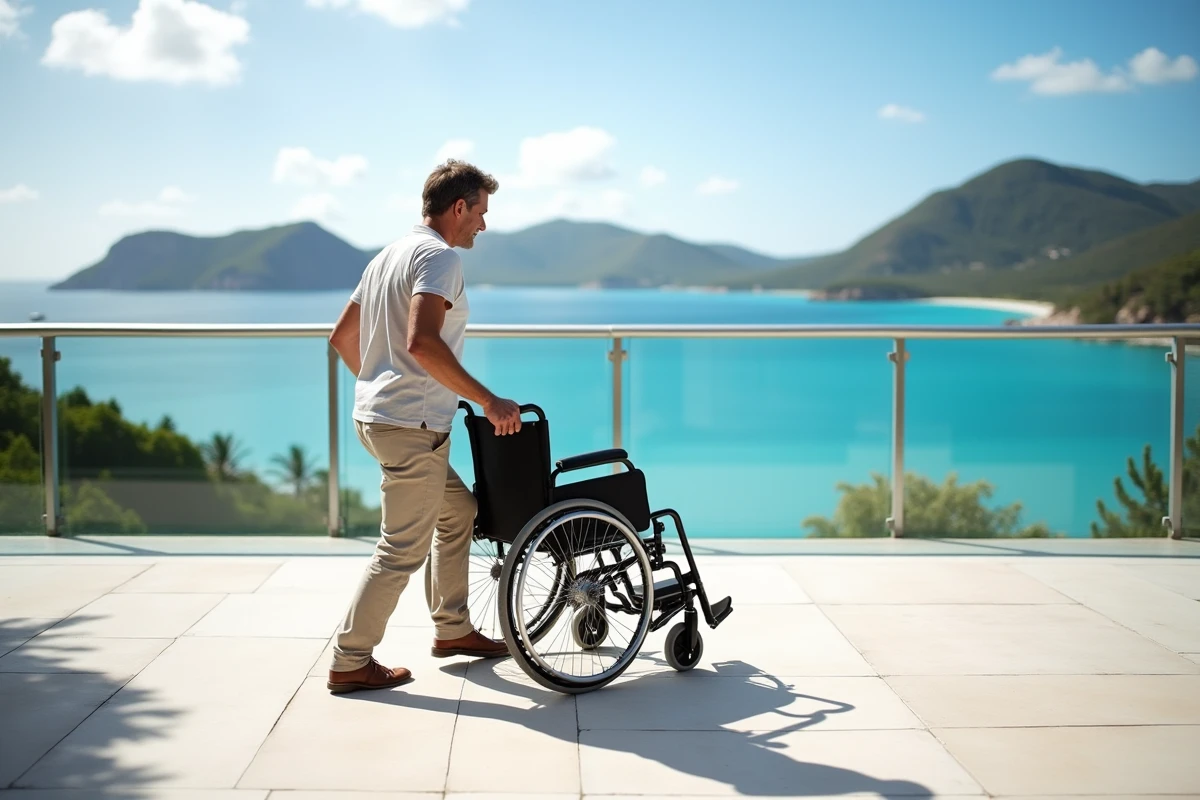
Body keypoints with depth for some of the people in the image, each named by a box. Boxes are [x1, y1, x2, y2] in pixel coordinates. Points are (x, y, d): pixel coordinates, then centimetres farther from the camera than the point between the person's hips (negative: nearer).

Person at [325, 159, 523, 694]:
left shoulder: (390, 255, 17)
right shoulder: (441, 257, -13)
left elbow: (341, 337, 22)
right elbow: (421, 342, -29)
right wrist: (488, 401, -25)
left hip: (376, 414, 10)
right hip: (411, 426, -10)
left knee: (458, 510, 21)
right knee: (403, 549, -3)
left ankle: (452, 629, 28)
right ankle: (350, 663, 4)